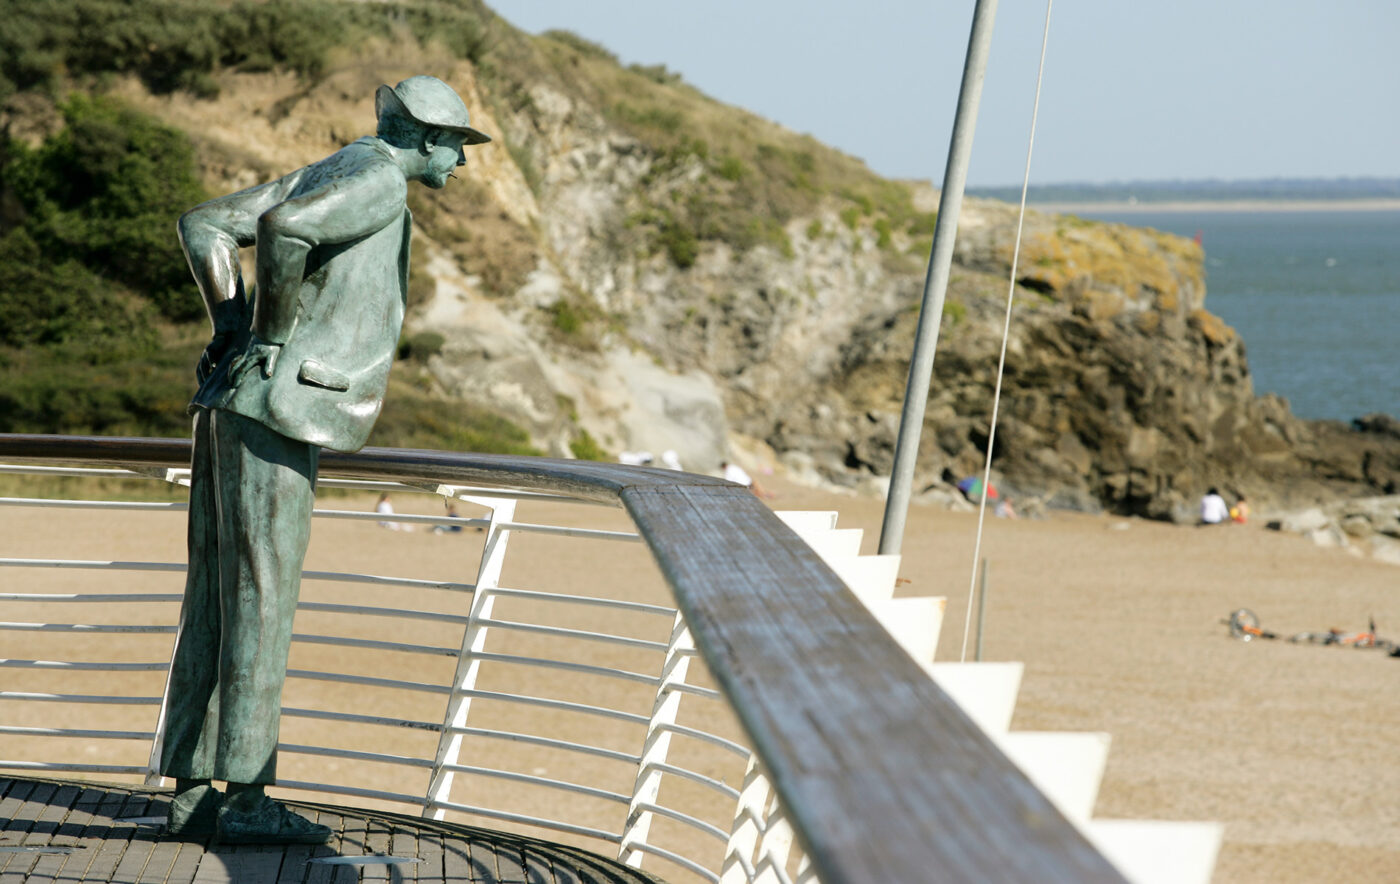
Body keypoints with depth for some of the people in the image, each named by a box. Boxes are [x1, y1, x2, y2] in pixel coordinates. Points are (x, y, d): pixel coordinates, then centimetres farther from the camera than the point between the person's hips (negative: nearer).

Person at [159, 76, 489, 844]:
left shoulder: (322, 176, 21)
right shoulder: (380, 182, -8)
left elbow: (203, 225, 17)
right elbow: (283, 227, -27)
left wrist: (231, 327, 10)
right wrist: (273, 333, -14)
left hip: (232, 405, 10)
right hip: (274, 414, -10)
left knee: (216, 605, 9)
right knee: (259, 608, -6)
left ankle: (194, 793, 11)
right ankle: (244, 798, -4)